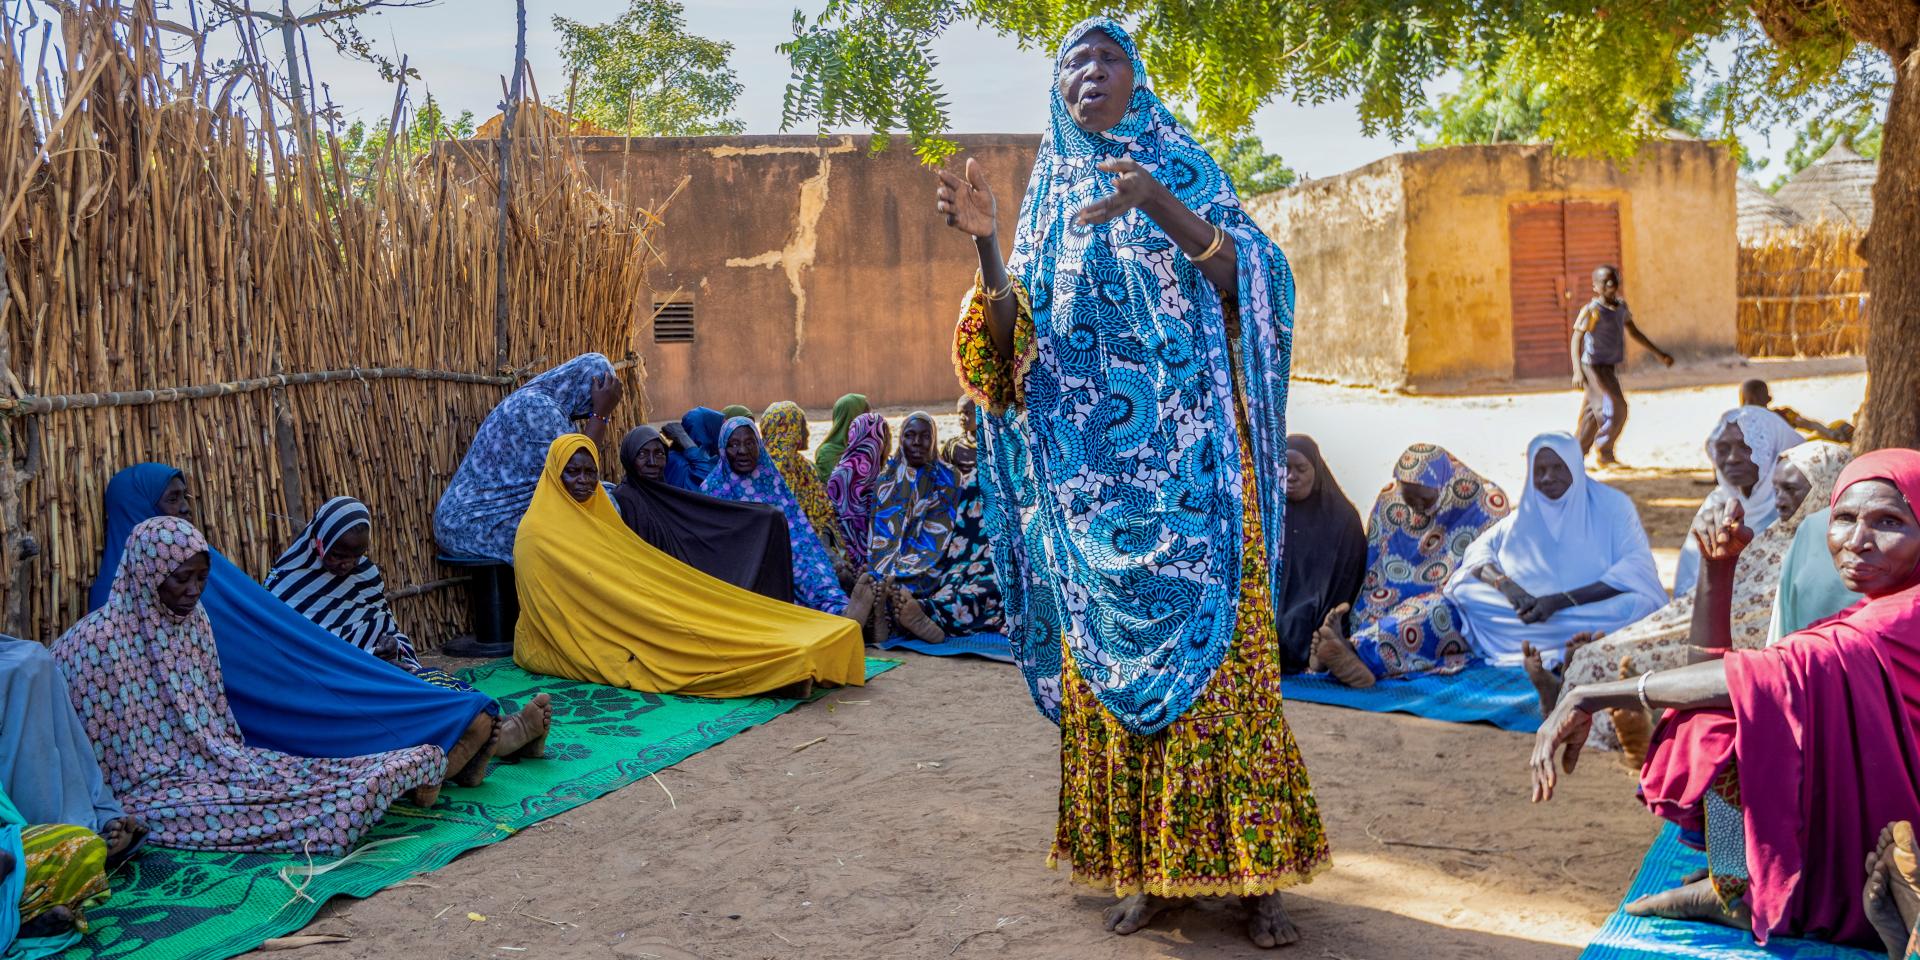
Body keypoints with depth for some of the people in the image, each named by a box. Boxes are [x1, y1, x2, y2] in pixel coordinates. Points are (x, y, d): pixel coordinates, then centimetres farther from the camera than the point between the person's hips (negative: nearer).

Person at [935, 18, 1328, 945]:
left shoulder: (1183, 168, 9)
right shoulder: (1049, 199, 15)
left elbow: (1245, 277, -8)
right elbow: (1016, 338, 6)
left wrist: (1157, 203, -23)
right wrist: (985, 244, -10)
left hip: (1187, 458, -2)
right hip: (1090, 470, 3)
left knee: (1214, 646, -4)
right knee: (1107, 659, 2)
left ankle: (1253, 866, 5)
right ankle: (1143, 864, 13)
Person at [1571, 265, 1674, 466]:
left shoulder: (1621, 306, 8)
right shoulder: (1592, 310, -16)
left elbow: (1634, 332, 21)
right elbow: (1576, 339, -20)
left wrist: (1659, 353, 24)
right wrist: (1577, 371, -31)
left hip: (1611, 367, 8)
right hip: (1596, 368, -8)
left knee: (1593, 413, 11)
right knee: (1615, 409, -12)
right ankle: (1605, 454, 1)